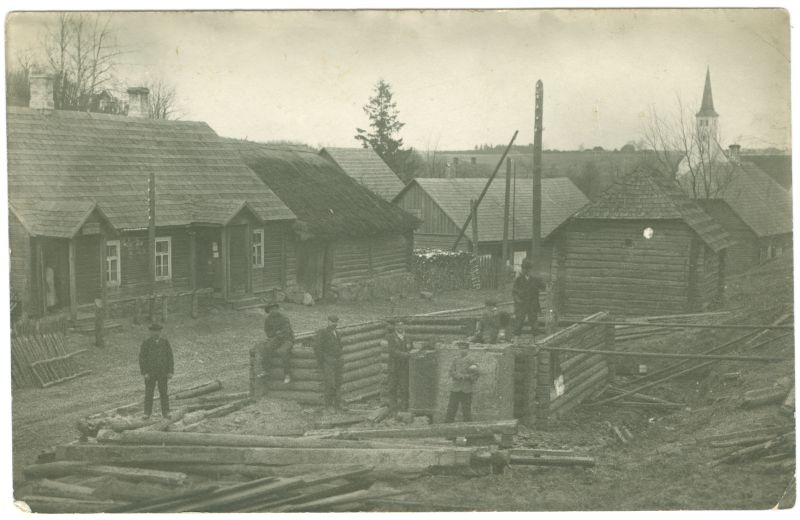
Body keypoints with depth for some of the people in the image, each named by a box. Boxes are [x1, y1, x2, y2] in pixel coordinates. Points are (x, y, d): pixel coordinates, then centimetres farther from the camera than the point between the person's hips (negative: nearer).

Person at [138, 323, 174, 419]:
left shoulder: (165, 342, -2)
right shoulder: (146, 343, -8)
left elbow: (170, 357, -1)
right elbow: (142, 358, -9)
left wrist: (170, 372, -7)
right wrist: (145, 373, -16)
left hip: (162, 372, 1)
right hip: (150, 373, -1)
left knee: (164, 393, 2)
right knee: (149, 393, -1)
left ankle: (165, 413, 8)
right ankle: (147, 414, 5)